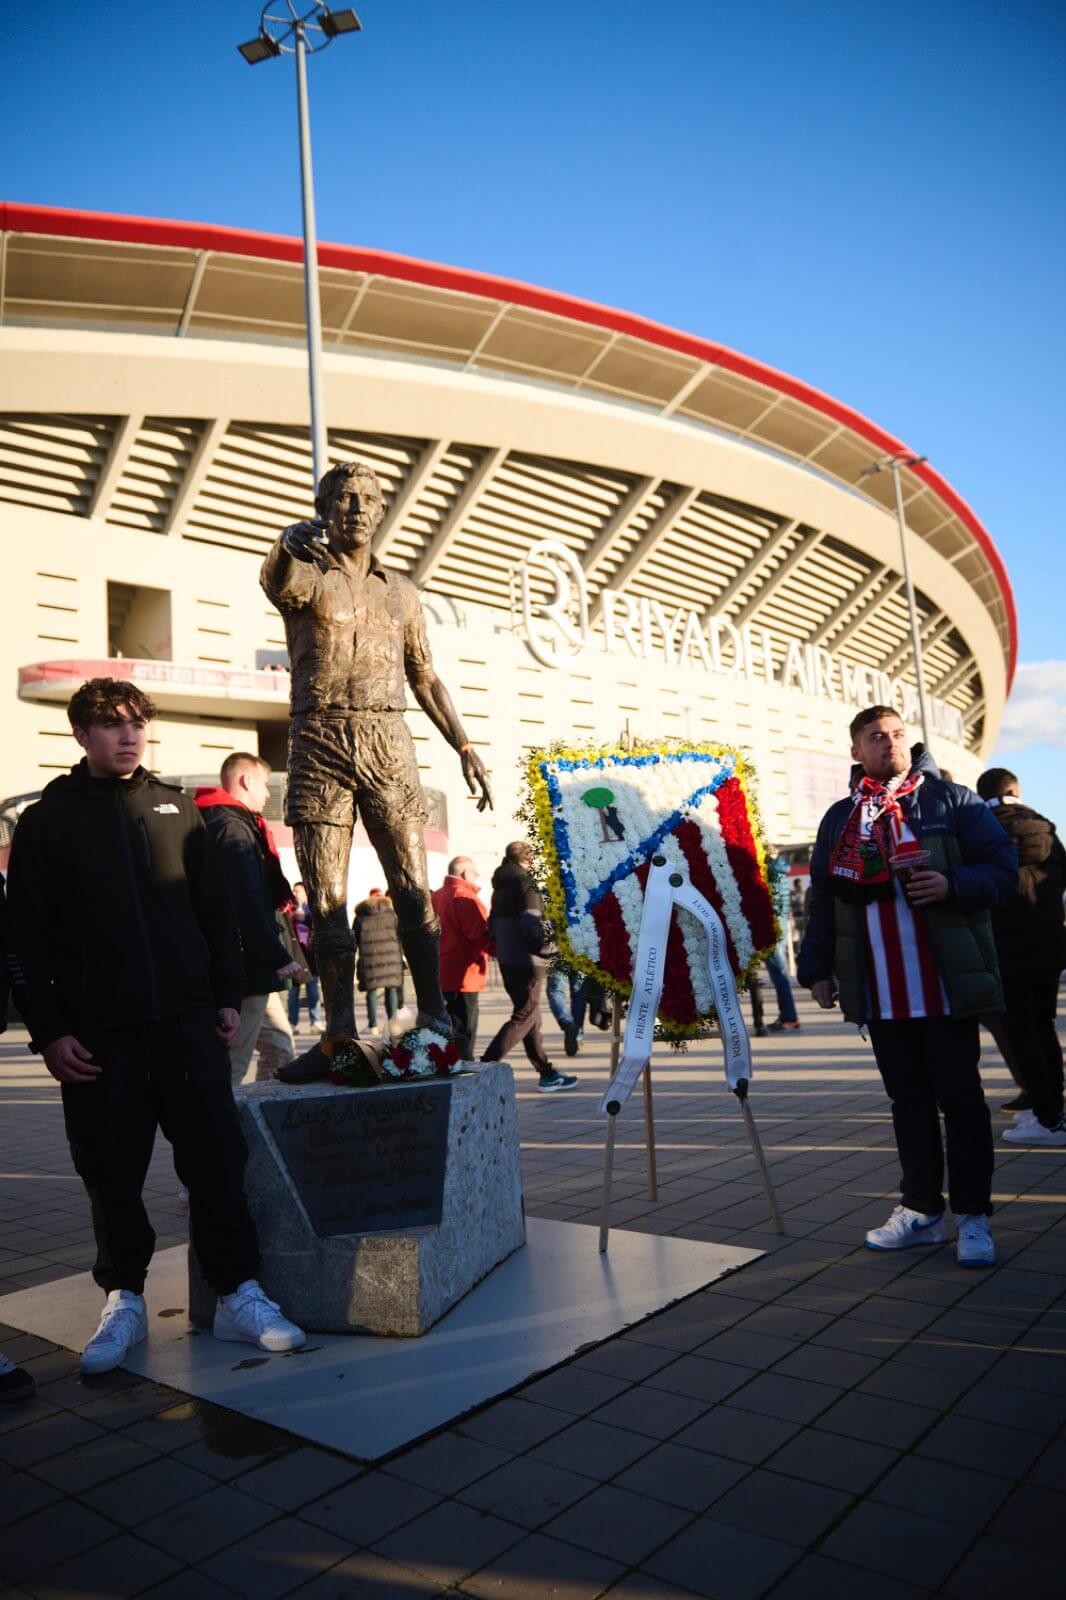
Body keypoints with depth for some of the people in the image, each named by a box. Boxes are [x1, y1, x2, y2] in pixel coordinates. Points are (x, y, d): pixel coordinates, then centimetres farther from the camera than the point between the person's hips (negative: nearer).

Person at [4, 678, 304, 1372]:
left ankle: (239, 1295, 13)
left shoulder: (177, 807, 12)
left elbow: (217, 911, 12)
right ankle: (124, 1299, 24)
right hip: (98, 1033, -1)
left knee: (218, 1158, 2)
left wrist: (228, 997, 5)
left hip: (189, 1021, 2)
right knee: (113, 1172, 6)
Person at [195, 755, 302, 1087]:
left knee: (280, 1047, 16)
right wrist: (279, 958, -23)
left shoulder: (230, 823, 18)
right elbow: (248, 903, -23)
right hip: (247, 967, -11)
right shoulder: (233, 827, -14)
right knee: (232, 1063, -7)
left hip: (252, 964, 11)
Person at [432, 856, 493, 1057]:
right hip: (464, 975, -9)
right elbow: (480, 934, -21)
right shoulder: (465, 897, -14)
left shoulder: (437, 896, 16)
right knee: (464, 1032, -6)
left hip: (443, 973, 9)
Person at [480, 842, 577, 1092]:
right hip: (527, 961, -9)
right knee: (524, 1018, -5)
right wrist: (548, 947, -8)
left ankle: (547, 1074, 20)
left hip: (507, 961, 9)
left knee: (530, 1017, 14)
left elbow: (492, 926, 15)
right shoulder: (525, 883, -11)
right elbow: (531, 925, -20)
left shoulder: (500, 887, 15)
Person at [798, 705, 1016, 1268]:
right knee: (908, 1101, 12)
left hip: (946, 985, -3)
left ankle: (973, 1215, 13)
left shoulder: (951, 800, 1)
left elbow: (1002, 862, -3)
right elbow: (822, 899, 11)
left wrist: (954, 885, -21)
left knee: (960, 1098, 3)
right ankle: (922, 1209, 22)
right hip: (881, 994, 3)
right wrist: (816, 967, 7)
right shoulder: (839, 818, 10)